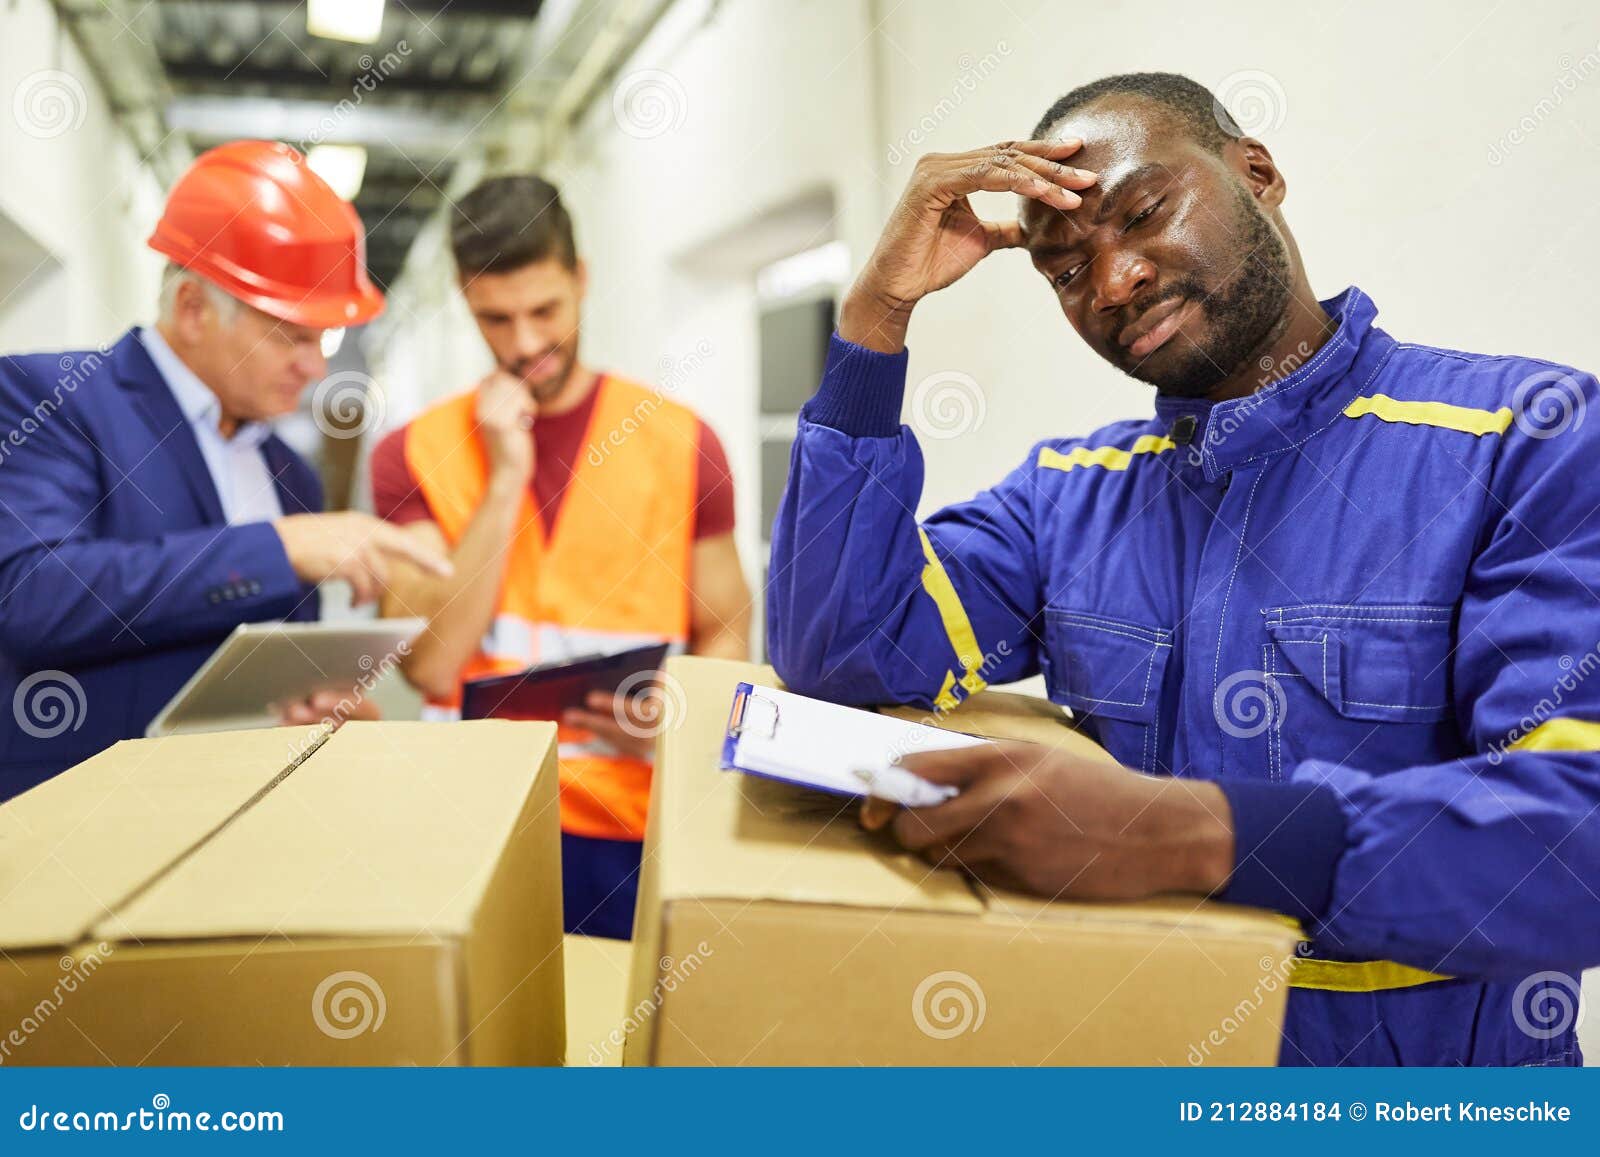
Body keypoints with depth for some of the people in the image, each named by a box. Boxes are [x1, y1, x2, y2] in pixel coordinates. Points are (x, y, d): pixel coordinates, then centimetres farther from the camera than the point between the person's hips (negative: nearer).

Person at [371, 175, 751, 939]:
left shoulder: (679, 441, 1)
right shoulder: (415, 453, 1)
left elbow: (724, 634, 5)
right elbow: (431, 665, -9)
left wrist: (671, 716, -15)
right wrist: (506, 479, -12)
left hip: (637, 819, 0)